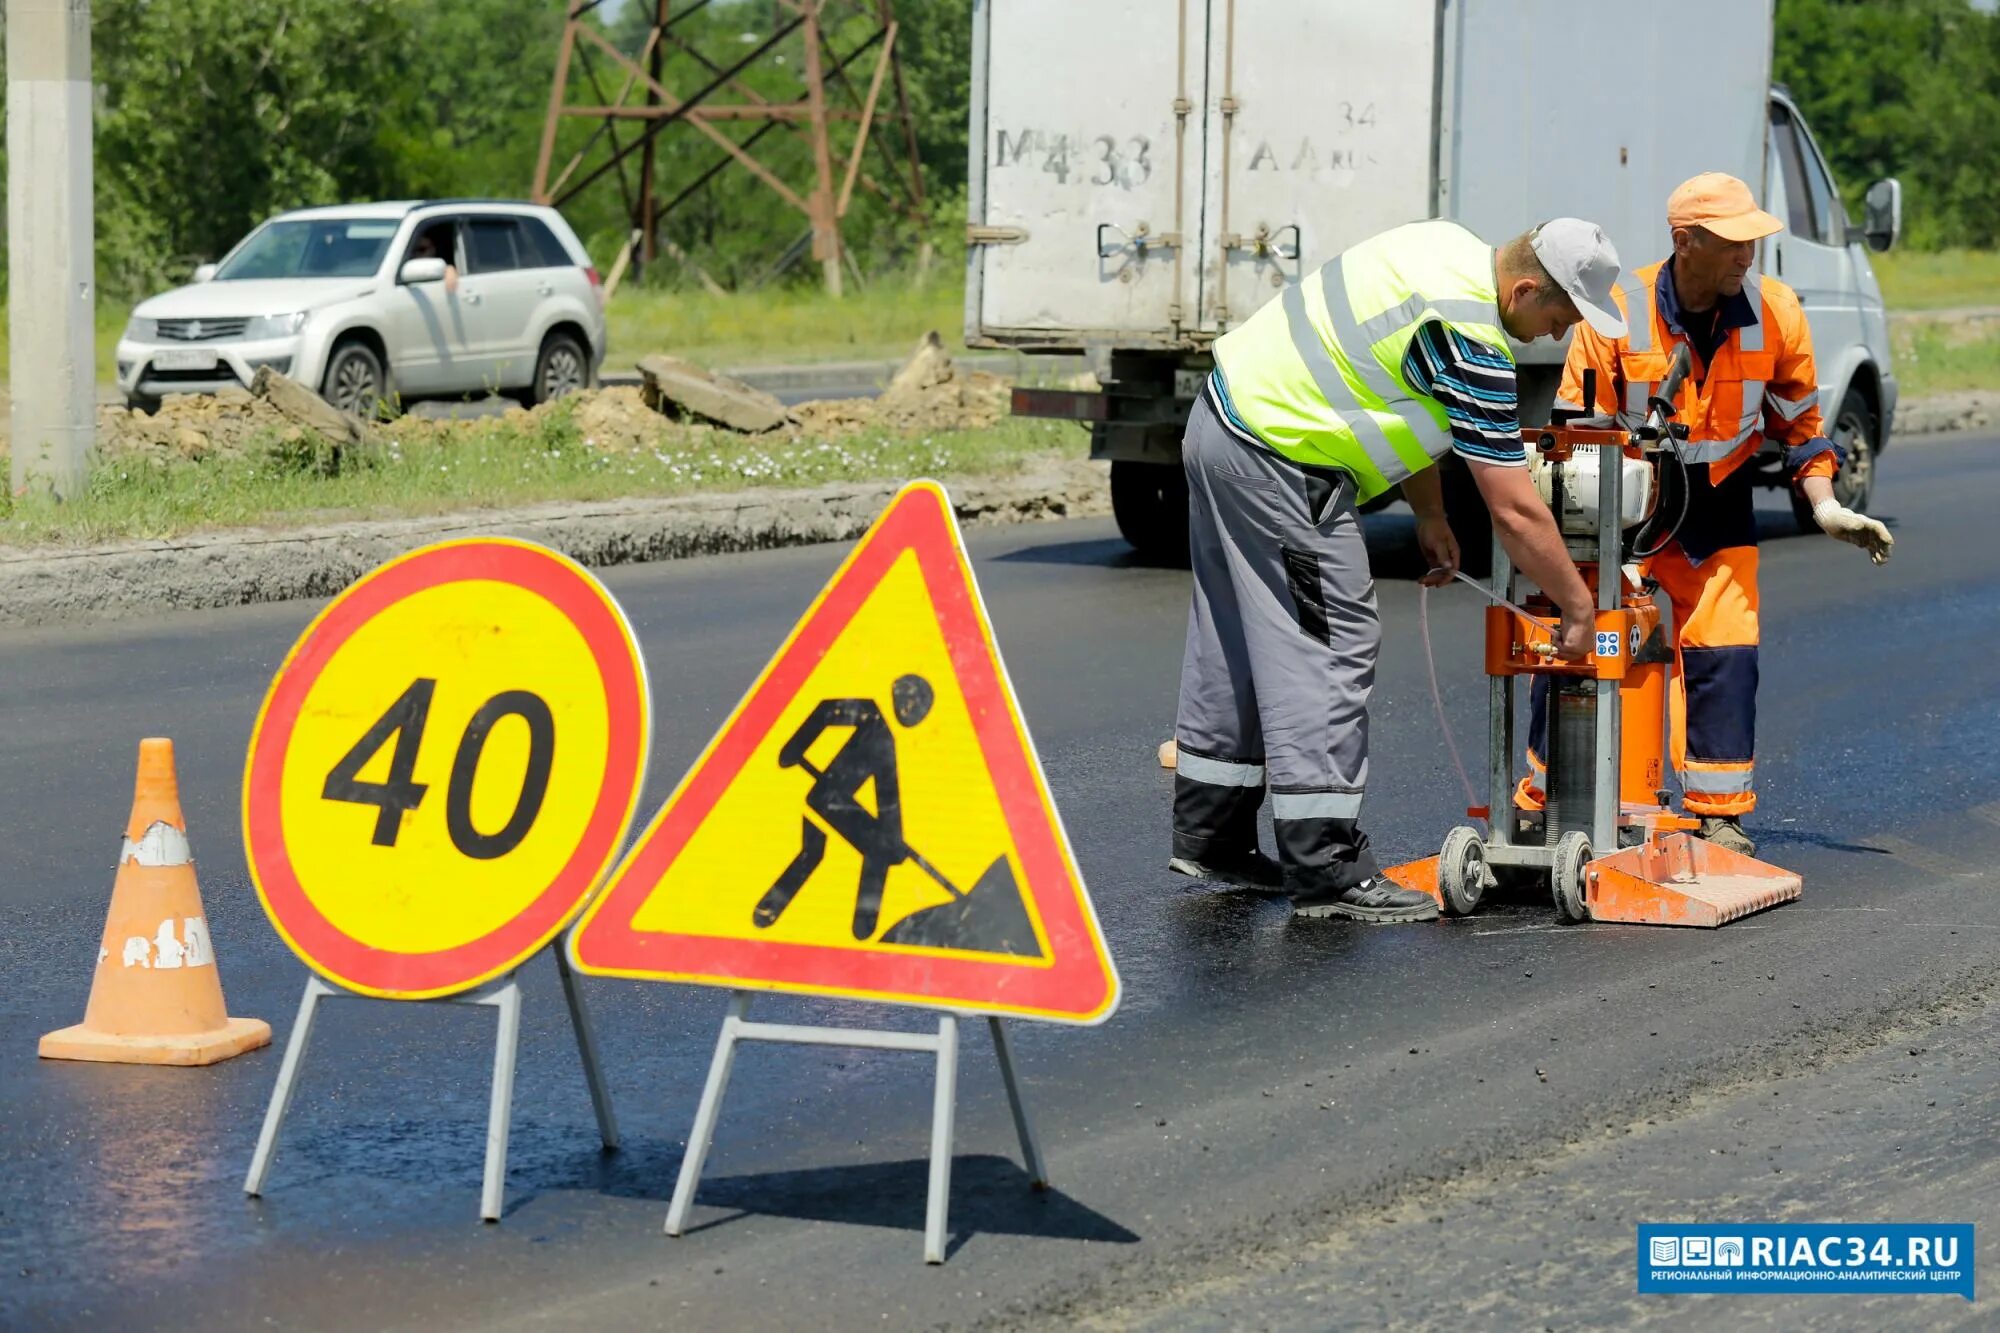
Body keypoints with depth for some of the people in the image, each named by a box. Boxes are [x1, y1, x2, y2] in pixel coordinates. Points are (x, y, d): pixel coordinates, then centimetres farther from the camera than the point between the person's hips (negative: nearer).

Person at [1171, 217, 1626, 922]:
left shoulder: (1448, 246, 6)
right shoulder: (1473, 347, -21)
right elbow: (1516, 513, -18)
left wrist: (1429, 516, 17)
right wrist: (1579, 610, -7)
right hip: (1279, 462, -10)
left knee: (1236, 647, 17)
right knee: (1329, 652, -7)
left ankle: (1208, 836, 27)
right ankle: (1326, 871, -6)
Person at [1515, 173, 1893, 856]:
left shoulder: (1776, 312, -11)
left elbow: (1799, 421, 5)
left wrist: (1826, 506, -4)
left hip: (1716, 510, 2)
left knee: (1724, 654, -6)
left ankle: (1720, 815, 5)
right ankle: (1541, 803, 13)